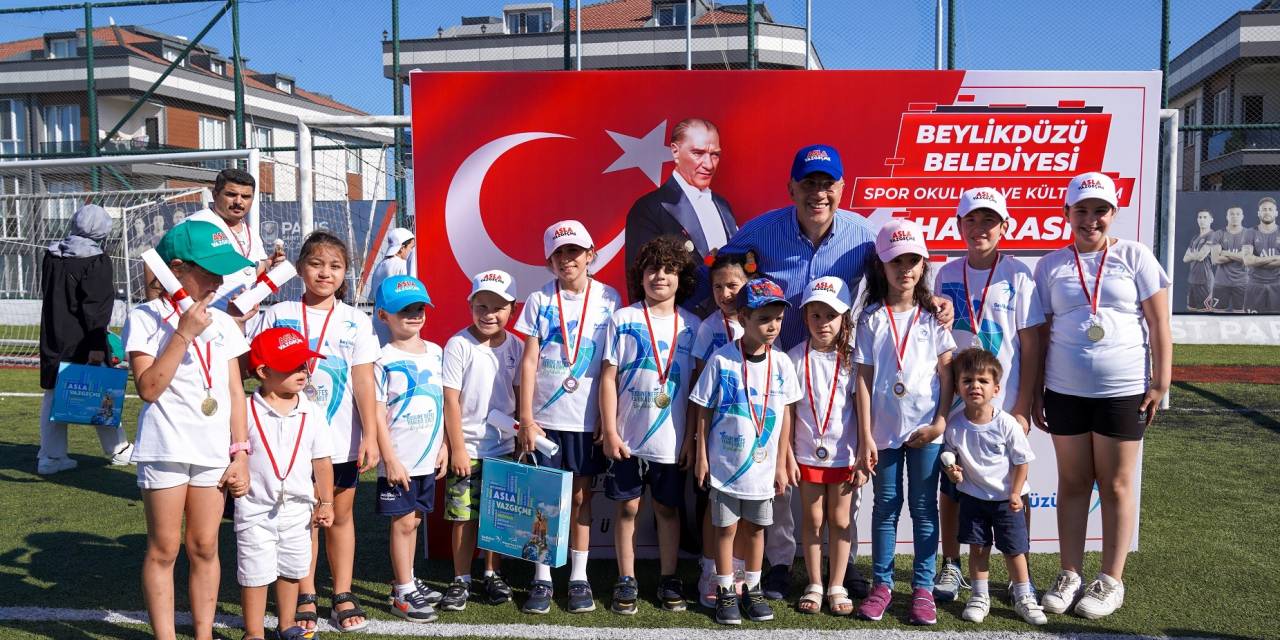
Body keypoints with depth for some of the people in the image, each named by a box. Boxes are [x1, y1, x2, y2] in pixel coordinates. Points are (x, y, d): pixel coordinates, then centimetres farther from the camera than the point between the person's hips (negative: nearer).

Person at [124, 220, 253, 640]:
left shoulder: (222, 322, 8)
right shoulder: (145, 318, -4)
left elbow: (235, 391, 8)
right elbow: (148, 388, -15)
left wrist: (240, 452, 4)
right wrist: (183, 335, -19)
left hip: (214, 450, 4)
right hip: (166, 448, -3)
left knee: (204, 547, 10)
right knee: (164, 549, 6)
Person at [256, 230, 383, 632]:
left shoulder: (355, 321, 0)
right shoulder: (278, 315, 0)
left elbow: (364, 382, -2)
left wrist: (370, 436, -7)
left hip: (342, 439, 0)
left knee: (340, 515, 10)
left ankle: (343, 596, 21)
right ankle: (305, 598, 20)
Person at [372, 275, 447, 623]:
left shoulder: (435, 353, 6)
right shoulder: (384, 360, -11)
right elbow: (377, 414, -12)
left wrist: (444, 445, 9)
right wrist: (390, 459, -15)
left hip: (428, 458, 5)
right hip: (399, 459, -5)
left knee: (413, 520, 15)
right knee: (403, 522, 2)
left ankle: (406, 582, 29)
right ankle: (403, 594, 13)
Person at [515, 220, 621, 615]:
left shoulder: (608, 299, 1)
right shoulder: (539, 300, 1)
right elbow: (529, 361, -1)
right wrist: (526, 419, -6)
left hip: (588, 418, 0)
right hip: (544, 418, 0)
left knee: (581, 496, 9)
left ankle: (579, 579, 20)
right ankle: (542, 580, 16)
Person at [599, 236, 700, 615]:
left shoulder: (691, 325, 2)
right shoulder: (623, 320, -1)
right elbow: (608, 378, -2)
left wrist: (692, 436, -1)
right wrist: (610, 432, -7)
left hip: (672, 439, 1)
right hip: (628, 437, -1)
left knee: (668, 508, 11)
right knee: (628, 507, 7)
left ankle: (668, 580, 24)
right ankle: (626, 582, 19)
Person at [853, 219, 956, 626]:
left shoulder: (933, 316, 2)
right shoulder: (871, 318, 0)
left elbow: (947, 372, 1)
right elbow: (864, 379, -3)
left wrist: (940, 422, -8)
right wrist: (865, 436, -6)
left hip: (926, 429, 0)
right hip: (884, 428, 0)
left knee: (924, 508, 7)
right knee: (886, 507, 10)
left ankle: (923, 588, 16)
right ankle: (882, 585, 19)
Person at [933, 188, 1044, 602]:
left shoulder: (1017, 275, -5)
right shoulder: (947, 274, 4)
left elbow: (1031, 346, -6)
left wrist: (1022, 407, -9)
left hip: (1005, 405, -3)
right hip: (954, 402, 3)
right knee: (949, 487, 9)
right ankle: (951, 565, 25)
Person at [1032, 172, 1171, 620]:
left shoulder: (1134, 256, 1)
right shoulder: (1051, 264, 5)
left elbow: (1159, 324, 1)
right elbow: (1040, 333, 7)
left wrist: (1160, 383, -5)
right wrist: (1035, 393, 6)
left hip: (1123, 391, -2)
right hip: (1065, 392, 2)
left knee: (1116, 485, 6)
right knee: (1073, 483, 9)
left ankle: (1111, 581, 17)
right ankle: (1069, 575, 19)